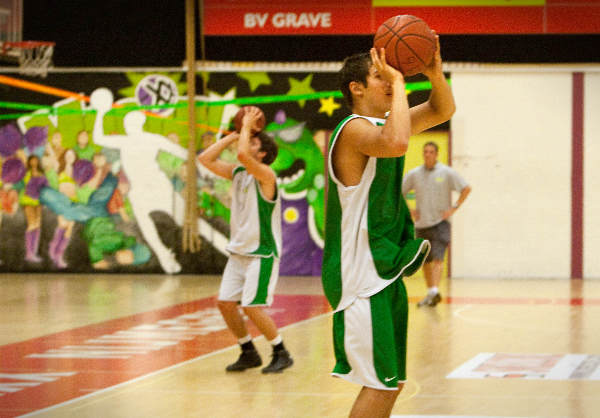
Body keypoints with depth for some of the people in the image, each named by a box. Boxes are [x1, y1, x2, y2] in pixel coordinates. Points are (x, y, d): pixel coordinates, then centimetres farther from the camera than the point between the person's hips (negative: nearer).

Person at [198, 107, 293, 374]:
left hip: (262, 254, -8)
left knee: (251, 307, -13)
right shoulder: (237, 173, 10)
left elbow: (243, 155, -32)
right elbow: (206, 159, 8)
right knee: (225, 303, 3)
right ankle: (249, 353, 18)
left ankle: (281, 354, 3)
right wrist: (234, 135, 5)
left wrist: (247, 126, -18)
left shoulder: (266, 176, -15)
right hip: (238, 252, 8)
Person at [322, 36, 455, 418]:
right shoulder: (355, 129, -16)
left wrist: (435, 74, -1)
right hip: (361, 276, -10)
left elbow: (442, 111, 20)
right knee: (381, 385, -10)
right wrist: (399, 82, -26)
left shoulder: (382, 122, 12)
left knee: (390, 383, 13)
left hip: (387, 271, 10)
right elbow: (397, 144, -38)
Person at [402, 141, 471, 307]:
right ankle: (430, 294, 20)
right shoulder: (414, 174, 5)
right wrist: (408, 210, 3)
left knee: (437, 258, -17)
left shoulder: (447, 172, -3)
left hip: (440, 222, -4)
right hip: (421, 223, 4)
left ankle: (435, 291, -27)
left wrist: (454, 208, -6)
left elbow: (466, 189, 1)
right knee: (425, 261, 9)